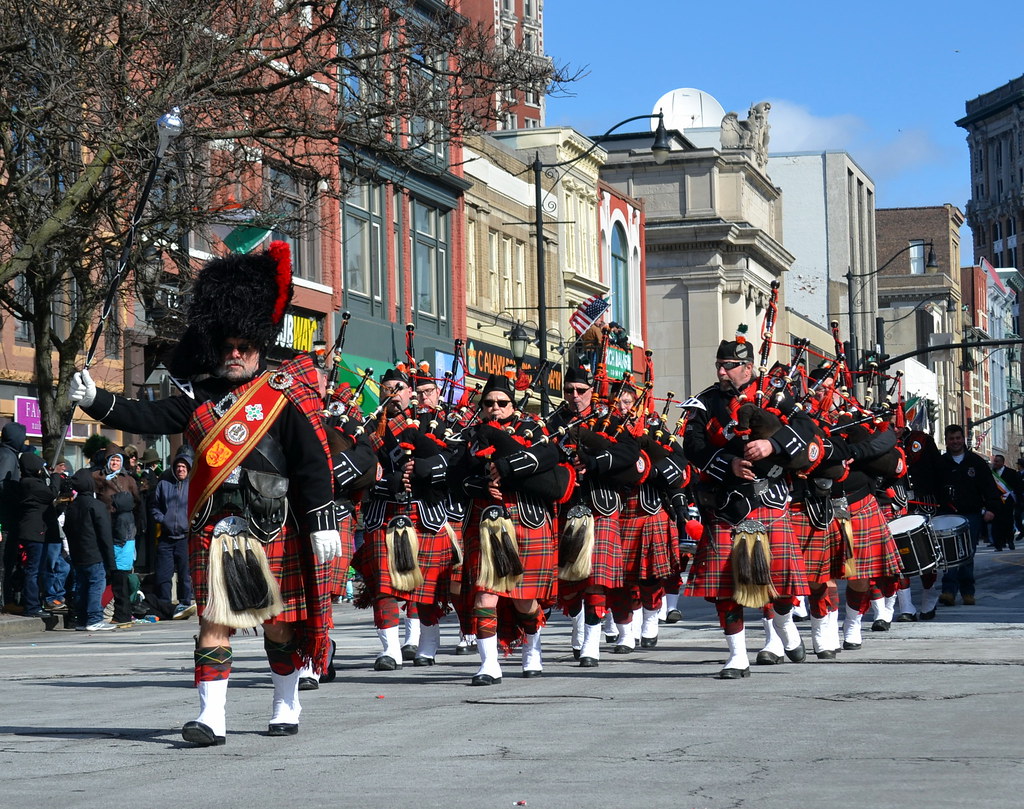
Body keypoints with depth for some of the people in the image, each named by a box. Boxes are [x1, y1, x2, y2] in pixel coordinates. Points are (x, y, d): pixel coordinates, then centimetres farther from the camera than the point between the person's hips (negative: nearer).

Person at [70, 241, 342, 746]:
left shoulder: (284, 397, -1)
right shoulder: (200, 396, 10)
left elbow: (313, 464, -4)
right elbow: (148, 419, 2)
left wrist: (323, 523, -8)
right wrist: (95, 401, -13)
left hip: (273, 530, -2)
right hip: (214, 530, 2)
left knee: (279, 623, 9)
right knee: (213, 622, -5)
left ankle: (286, 708, 25)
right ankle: (211, 717, -6)